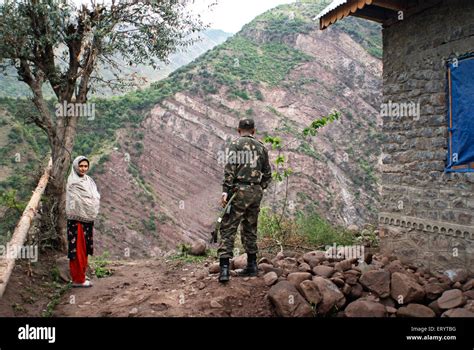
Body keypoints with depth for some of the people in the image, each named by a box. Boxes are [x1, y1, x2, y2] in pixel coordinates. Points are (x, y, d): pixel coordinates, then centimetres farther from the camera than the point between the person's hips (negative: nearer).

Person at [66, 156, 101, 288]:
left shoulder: (89, 180, 11)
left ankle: (81, 275, 25)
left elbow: (97, 197, 9)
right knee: (78, 249, -2)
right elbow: (76, 201, -12)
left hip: (88, 219, 7)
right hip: (77, 220, -7)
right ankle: (78, 279, 6)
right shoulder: (72, 182, -10)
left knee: (85, 248, 14)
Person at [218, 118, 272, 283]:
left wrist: (225, 191, -14)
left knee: (228, 229, -3)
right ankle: (251, 266, 21)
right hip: (256, 192, 5)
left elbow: (230, 169, -13)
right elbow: (267, 174, 14)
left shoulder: (236, 144, -2)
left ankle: (224, 268, -10)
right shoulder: (261, 147, 13)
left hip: (239, 191, -5)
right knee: (250, 229, 16)